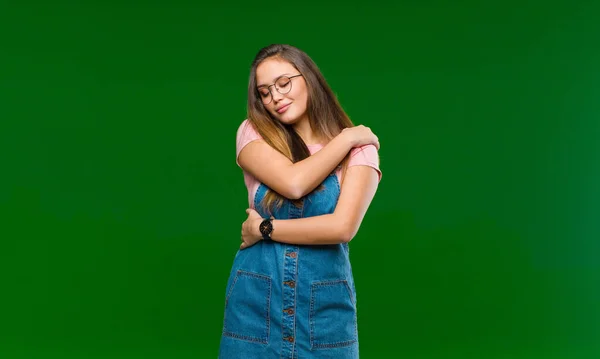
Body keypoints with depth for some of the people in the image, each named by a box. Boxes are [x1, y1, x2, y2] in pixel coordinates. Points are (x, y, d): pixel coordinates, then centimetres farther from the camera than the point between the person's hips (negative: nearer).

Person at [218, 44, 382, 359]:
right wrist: (347, 137, -7)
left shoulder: (359, 149, -3)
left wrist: (263, 229, -12)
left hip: (325, 308, -1)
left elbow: (342, 227, -16)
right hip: (255, 303, 1)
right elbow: (293, 183, -16)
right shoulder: (253, 133, 1)